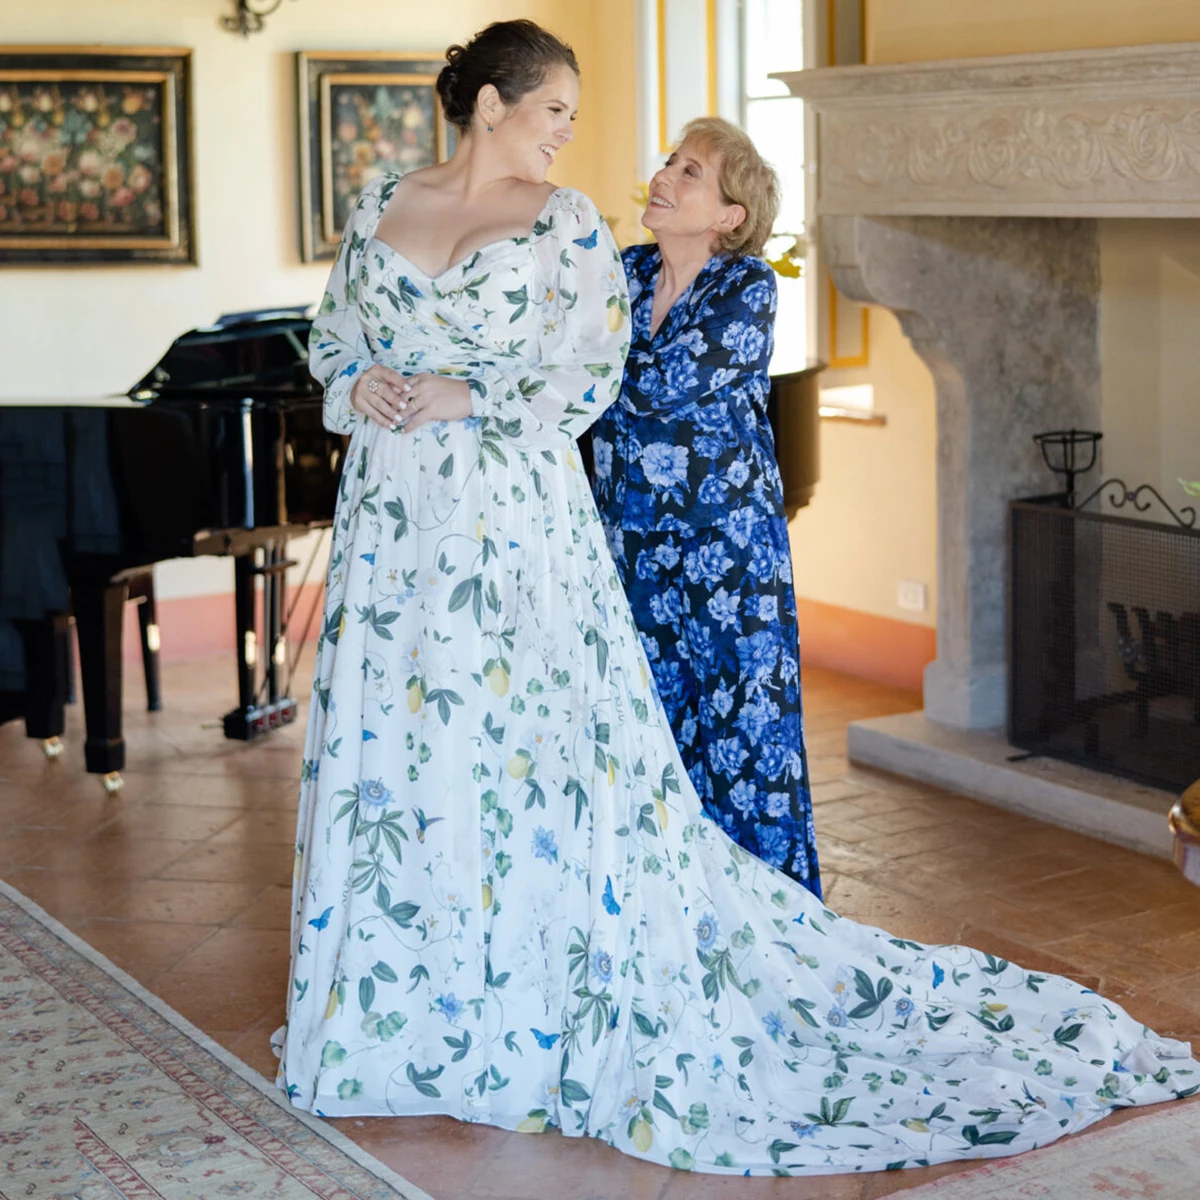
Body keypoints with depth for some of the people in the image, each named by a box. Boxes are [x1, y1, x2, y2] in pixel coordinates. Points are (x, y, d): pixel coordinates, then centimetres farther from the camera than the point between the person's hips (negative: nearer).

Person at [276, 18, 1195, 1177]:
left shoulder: (566, 224, 1)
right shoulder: (380, 204, 11)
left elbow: (587, 378, -7)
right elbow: (331, 336, 15)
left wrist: (464, 398, -16)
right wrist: (361, 386, -6)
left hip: (516, 518, -3)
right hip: (394, 518, 4)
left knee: (543, 751, -5)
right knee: (391, 760, 7)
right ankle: (391, 1009, 23)